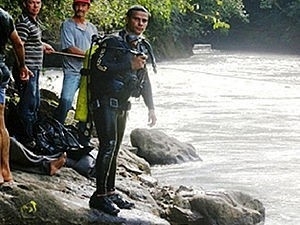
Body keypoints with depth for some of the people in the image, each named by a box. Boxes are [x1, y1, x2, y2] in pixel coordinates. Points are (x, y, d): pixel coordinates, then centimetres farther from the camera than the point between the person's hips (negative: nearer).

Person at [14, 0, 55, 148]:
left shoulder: (35, 21, 14)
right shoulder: (23, 22, -17)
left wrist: (42, 46, 40)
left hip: (35, 69, 10)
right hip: (28, 69, -10)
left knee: (35, 103, 19)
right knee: (28, 104, -5)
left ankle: (32, 133, 31)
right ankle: (27, 140, 2)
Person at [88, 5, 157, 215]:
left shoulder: (143, 47, 13)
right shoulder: (113, 43, -12)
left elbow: (145, 79, 22)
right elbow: (99, 68, -25)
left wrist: (151, 107, 18)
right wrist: (129, 65, -24)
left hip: (122, 104, 8)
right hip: (104, 101, -8)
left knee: (115, 148, 12)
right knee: (108, 145, -15)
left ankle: (110, 192, 18)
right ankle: (100, 196, -14)